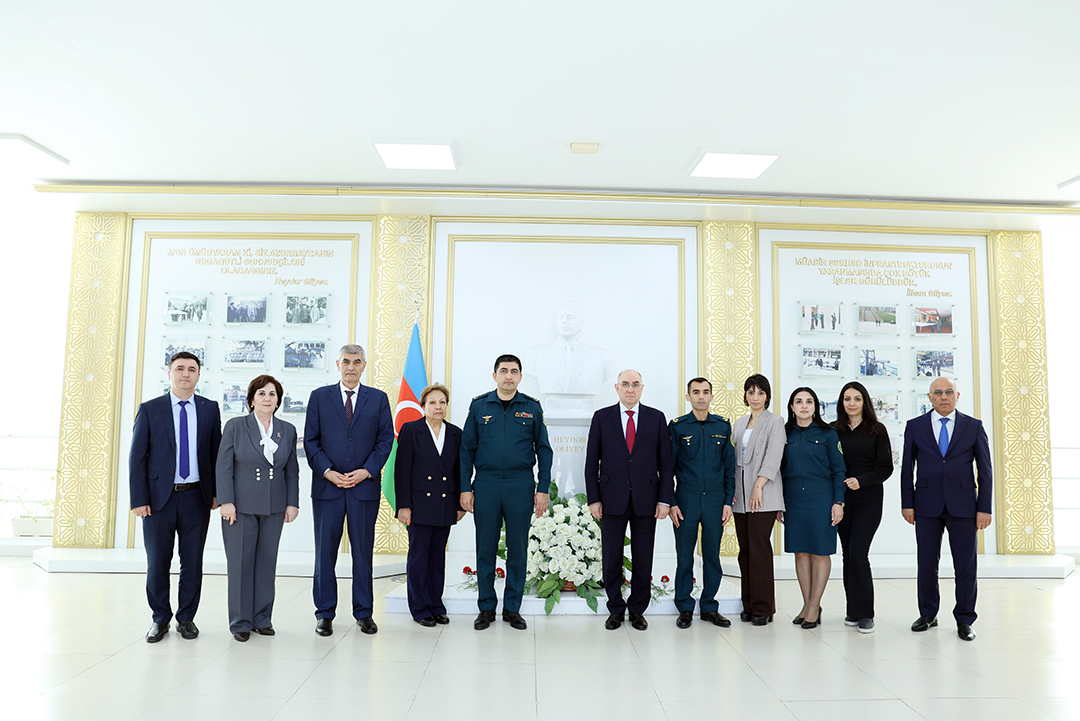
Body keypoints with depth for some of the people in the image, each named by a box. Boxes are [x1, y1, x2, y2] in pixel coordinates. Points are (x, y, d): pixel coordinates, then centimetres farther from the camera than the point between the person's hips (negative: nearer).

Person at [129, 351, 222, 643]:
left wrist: (216, 492, 3)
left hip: (196, 498, 1)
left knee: (192, 562, 7)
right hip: (159, 497, -1)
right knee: (157, 562, 6)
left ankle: (187, 618, 22)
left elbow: (216, 453, 8)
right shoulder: (149, 409, 1)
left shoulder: (210, 409, 6)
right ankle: (160, 619, 23)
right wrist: (138, 499, -7)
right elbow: (137, 458, -1)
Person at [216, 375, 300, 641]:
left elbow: (292, 470, 9)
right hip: (241, 506, -3)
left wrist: (292, 503, 4)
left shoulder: (288, 430, 7)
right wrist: (226, 502, -11)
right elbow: (224, 467, -4)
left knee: (267, 562, 8)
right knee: (240, 562, 2)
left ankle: (262, 618, 19)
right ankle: (240, 622, 13)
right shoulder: (235, 426, -1)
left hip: (274, 508, 3)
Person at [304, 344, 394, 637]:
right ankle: (325, 614, 16)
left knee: (364, 551, 7)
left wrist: (366, 471, -8)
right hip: (327, 485, 0)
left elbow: (386, 438, 4)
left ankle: (364, 612, 18)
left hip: (365, 485, 0)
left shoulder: (378, 398, 6)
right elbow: (311, 440, 4)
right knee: (325, 551, 4)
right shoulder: (319, 397, 6)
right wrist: (327, 471, -9)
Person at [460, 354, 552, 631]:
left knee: (518, 548, 6)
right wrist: (465, 488, 0)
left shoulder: (532, 407, 4)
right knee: (485, 548, 6)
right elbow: (467, 448, 6)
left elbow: (543, 449, 6)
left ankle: (512, 607, 18)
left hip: (521, 485, 0)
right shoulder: (479, 405, 4)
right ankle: (486, 607, 19)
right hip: (486, 484, 0)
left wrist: (543, 489, 0)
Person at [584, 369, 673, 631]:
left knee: (643, 559, 7)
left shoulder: (657, 418, 5)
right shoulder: (601, 417, 4)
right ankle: (615, 609, 22)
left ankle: (637, 609, 22)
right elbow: (591, 462, 3)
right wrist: (593, 499, -3)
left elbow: (665, 462, 4)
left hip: (646, 501, 1)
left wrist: (665, 499, -2)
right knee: (612, 558, 7)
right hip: (612, 500, 0)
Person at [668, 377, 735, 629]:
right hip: (686, 501, -2)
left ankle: (709, 607, 21)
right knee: (684, 558, 4)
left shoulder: (723, 426, 6)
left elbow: (729, 466, 9)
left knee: (713, 557, 8)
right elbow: (668, 467, 1)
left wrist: (728, 501, 3)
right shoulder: (677, 426, 0)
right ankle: (685, 608, 18)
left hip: (715, 501, 2)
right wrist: (671, 503, -5)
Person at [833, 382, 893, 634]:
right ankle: (853, 610, 18)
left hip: (868, 499, -3)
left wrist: (861, 480, -16)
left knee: (858, 554, -11)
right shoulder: (834, 430, 8)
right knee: (848, 554, 7)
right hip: (842, 499, 3)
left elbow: (886, 467, -2)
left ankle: (865, 613, 1)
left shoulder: (877, 430, 1)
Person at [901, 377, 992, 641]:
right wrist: (907, 503, 1)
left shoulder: (974, 426, 5)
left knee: (966, 565, 3)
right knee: (927, 564, 7)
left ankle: (964, 620, 17)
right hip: (927, 506, 1)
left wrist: (985, 508, -2)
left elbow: (985, 470, 4)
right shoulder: (915, 427, 6)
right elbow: (907, 468, 6)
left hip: (963, 506, 0)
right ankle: (927, 615, 22)